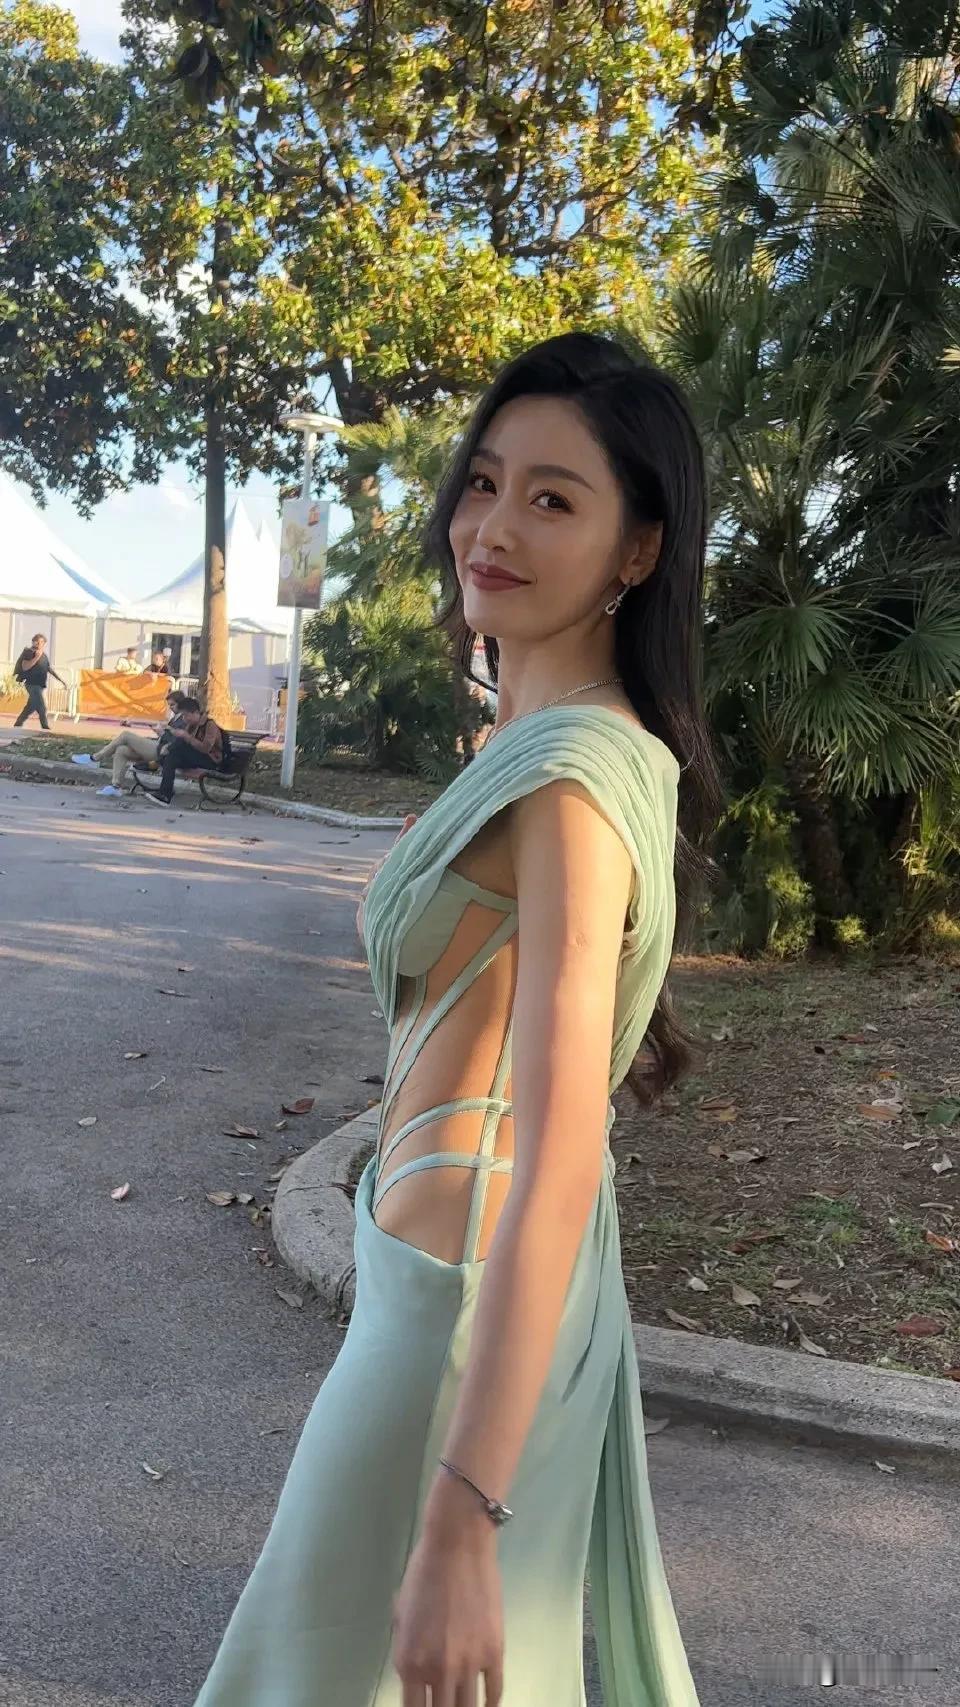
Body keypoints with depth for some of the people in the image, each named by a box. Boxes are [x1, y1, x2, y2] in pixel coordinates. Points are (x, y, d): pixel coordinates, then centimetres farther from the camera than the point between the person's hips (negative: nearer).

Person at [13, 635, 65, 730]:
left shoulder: (44, 655, 15)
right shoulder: (29, 652, -8)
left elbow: (51, 669, 21)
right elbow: (24, 667, -20)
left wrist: (61, 680, 14)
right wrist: (36, 658, -25)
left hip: (40, 685, 8)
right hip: (32, 684, -8)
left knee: (30, 708, 13)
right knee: (42, 708, -14)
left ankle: (18, 725, 23)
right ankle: (45, 728, -12)